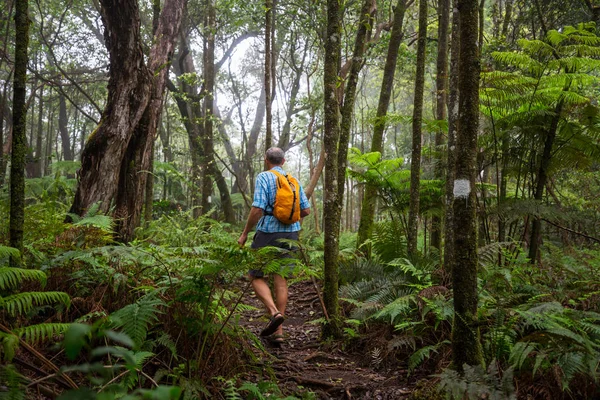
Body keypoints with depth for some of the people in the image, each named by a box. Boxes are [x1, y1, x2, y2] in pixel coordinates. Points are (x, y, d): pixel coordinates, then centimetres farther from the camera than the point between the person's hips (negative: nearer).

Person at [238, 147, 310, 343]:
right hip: (290, 233, 5)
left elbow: (258, 209, -17)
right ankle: (278, 331, 8)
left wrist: (244, 234, -7)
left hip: (268, 233, -5)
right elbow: (306, 210, 9)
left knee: (255, 276, 8)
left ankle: (274, 312, -15)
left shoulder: (264, 177, -7)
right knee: (281, 279, 8)